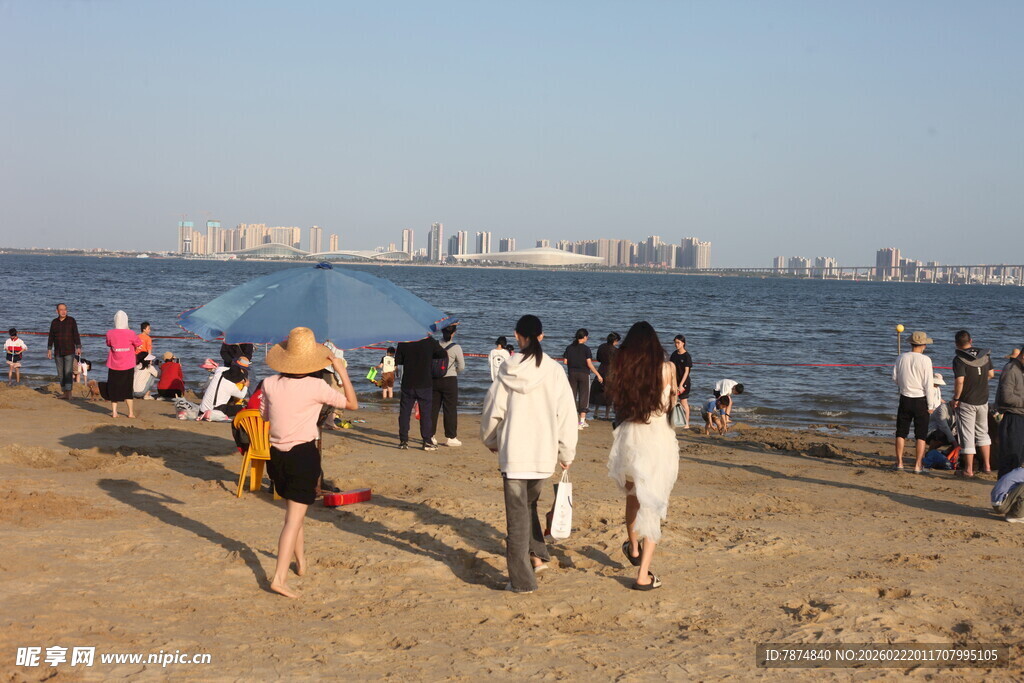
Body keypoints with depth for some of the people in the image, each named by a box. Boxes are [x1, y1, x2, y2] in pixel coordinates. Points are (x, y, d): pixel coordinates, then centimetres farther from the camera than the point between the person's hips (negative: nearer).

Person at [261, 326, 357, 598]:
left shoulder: (270, 384, -2)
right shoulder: (316, 386, -13)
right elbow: (352, 404, -2)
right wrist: (342, 371, -1)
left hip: (276, 454, 5)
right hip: (304, 455, -5)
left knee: (294, 512, 23)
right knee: (294, 518, -3)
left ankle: (301, 563, 38)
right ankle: (279, 577, -12)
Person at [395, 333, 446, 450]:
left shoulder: (403, 342, -4)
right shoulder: (429, 341, -7)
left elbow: (397, 360, 2)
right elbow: (443, 354, 1)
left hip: (408, 384, 1)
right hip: (425, 384, -1)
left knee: (404, 411, 8)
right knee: (426, 412, 4)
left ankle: (403, 441, 7)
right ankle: (427, 442, 4)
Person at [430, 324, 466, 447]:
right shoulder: (456, 348, -9)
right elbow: (461, 367, -5)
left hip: (434, 380, 3)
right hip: (450, 380, -3)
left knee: (433, 408, 11)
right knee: (450, 409, 4)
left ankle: (430, 436, 15)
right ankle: (451, 437, 7)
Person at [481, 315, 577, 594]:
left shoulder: (507, 371, -6)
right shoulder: (554, 371, -3)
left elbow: (491, 412, 1)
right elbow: (567, 415, -1)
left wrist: (491, 441, 20)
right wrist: (567, 453, 10)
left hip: (513, 453, -2)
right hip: (545, 454, 2)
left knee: (517, 514, 5)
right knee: (528, 504, 26)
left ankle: (522, 580, 7)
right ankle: (537, 556, 21)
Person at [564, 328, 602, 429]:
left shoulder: (569, 348, 1)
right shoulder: (586, 349, -12)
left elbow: (565, 362, 2)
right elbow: (589, 364, -17)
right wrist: (598, 375, -12)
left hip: (572, 374, 4)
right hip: (584, 374, -4)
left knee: (572, 396, 11)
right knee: (584, 397, 4)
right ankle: (582, 421, 3)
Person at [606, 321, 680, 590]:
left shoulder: (621, 367, -1)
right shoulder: (666, 368, -6)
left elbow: (616, 403, 6)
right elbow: (671, 404, 4)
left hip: (629, 437, 3)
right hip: (659, 440, -2)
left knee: (633, 495, 27)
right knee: (652, 505, 2)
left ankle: (633, 548, 45)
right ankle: (643, 575, -1)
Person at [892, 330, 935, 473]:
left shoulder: (901, 358, -2)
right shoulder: (925, 360, -12)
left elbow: (895, 378, 5)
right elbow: (928, 384, -11)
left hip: (905, 399, 3)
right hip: (920, 400, -3)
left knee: (901, 432, 13)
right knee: (921, 434, 6)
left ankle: (899, 463, 13)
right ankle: (918, 466, 5)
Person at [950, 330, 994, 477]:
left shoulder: (959, 359, -16)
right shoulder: (985, 355, 1)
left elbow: (959, 382, -23)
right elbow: (991, 374, 10)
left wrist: (955, 399, -13)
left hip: (966, 403, -5)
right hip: (983, 400, 5)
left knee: (967, 436, 1)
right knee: (982, 432, 20)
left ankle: (969, 469, 3)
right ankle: (986, 465, 21)